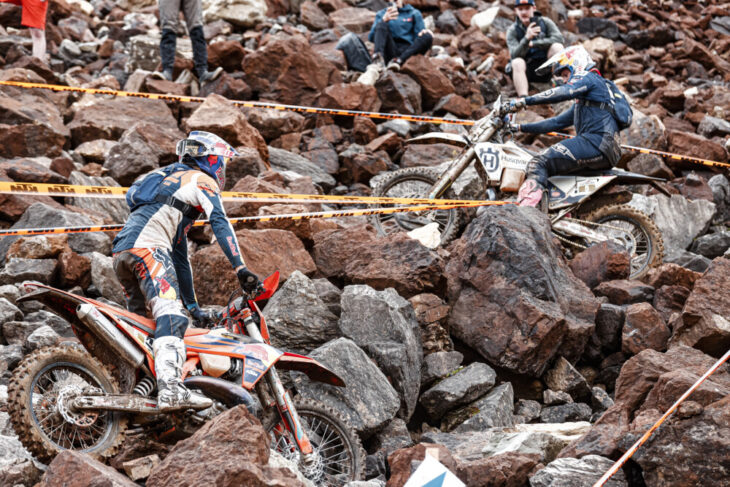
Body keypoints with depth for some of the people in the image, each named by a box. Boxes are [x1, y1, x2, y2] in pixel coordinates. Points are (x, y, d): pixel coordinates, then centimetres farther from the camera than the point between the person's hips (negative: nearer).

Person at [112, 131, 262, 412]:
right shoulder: (201, 180, 13)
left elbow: (179, 257, 39)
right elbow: (219, 223, -7)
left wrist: (194, 307, 39)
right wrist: (241, 269, -15)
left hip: (120, 251, 10)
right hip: (147, 245, -10)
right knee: (171, 316, -24)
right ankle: (171, 390, -42)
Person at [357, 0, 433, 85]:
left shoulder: (414, 13, 19)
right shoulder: (381, 14, 19)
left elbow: (420, 36, 8)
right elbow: (371, 38, 4)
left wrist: (425, 33, -17)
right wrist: (384, 20, -14)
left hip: (408, 53, 0)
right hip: (390, 53, 0)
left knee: (428, 37, -24)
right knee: (381, 24, -22)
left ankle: (398, 61, -40)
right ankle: (377, 64, -50)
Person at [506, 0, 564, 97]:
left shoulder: (545, 22, 1)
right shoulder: (512, 31, -3)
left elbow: (558, 38, -15)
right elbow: (514, 55, -18)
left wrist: (533, 44, -18)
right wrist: (527, 38, -35)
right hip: (527, 71, -1)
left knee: (557, 46, -22)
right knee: (517, 62, -33)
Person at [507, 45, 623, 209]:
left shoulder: (588, 78, 4)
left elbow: (563, 93, -16)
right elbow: (557, 122, 32)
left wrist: (525, 101, -20)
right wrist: (521, 128, 26)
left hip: (597, 141, -10)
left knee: (539, 162, -21)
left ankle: (526, 210, -39)